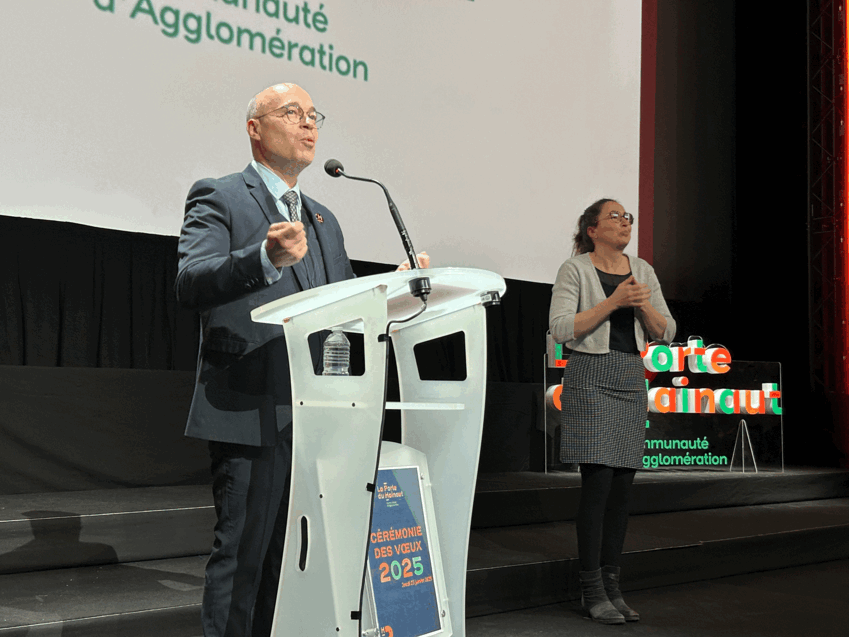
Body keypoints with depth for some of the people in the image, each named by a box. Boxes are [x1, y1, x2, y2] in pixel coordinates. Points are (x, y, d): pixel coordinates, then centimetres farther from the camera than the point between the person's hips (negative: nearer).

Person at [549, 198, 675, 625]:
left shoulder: (642, 271, 14)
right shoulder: (575, 269, -2)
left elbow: (666, 333, 12)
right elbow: (561, 328, -12)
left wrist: (643, 304, -7)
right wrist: (613, 301, -16)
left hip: (632, 381, 6)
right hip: (590, 378, -5)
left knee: (622, 487, 4)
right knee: (597, 483, -9)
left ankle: (611, 585, 12)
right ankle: (592, 590, -2)